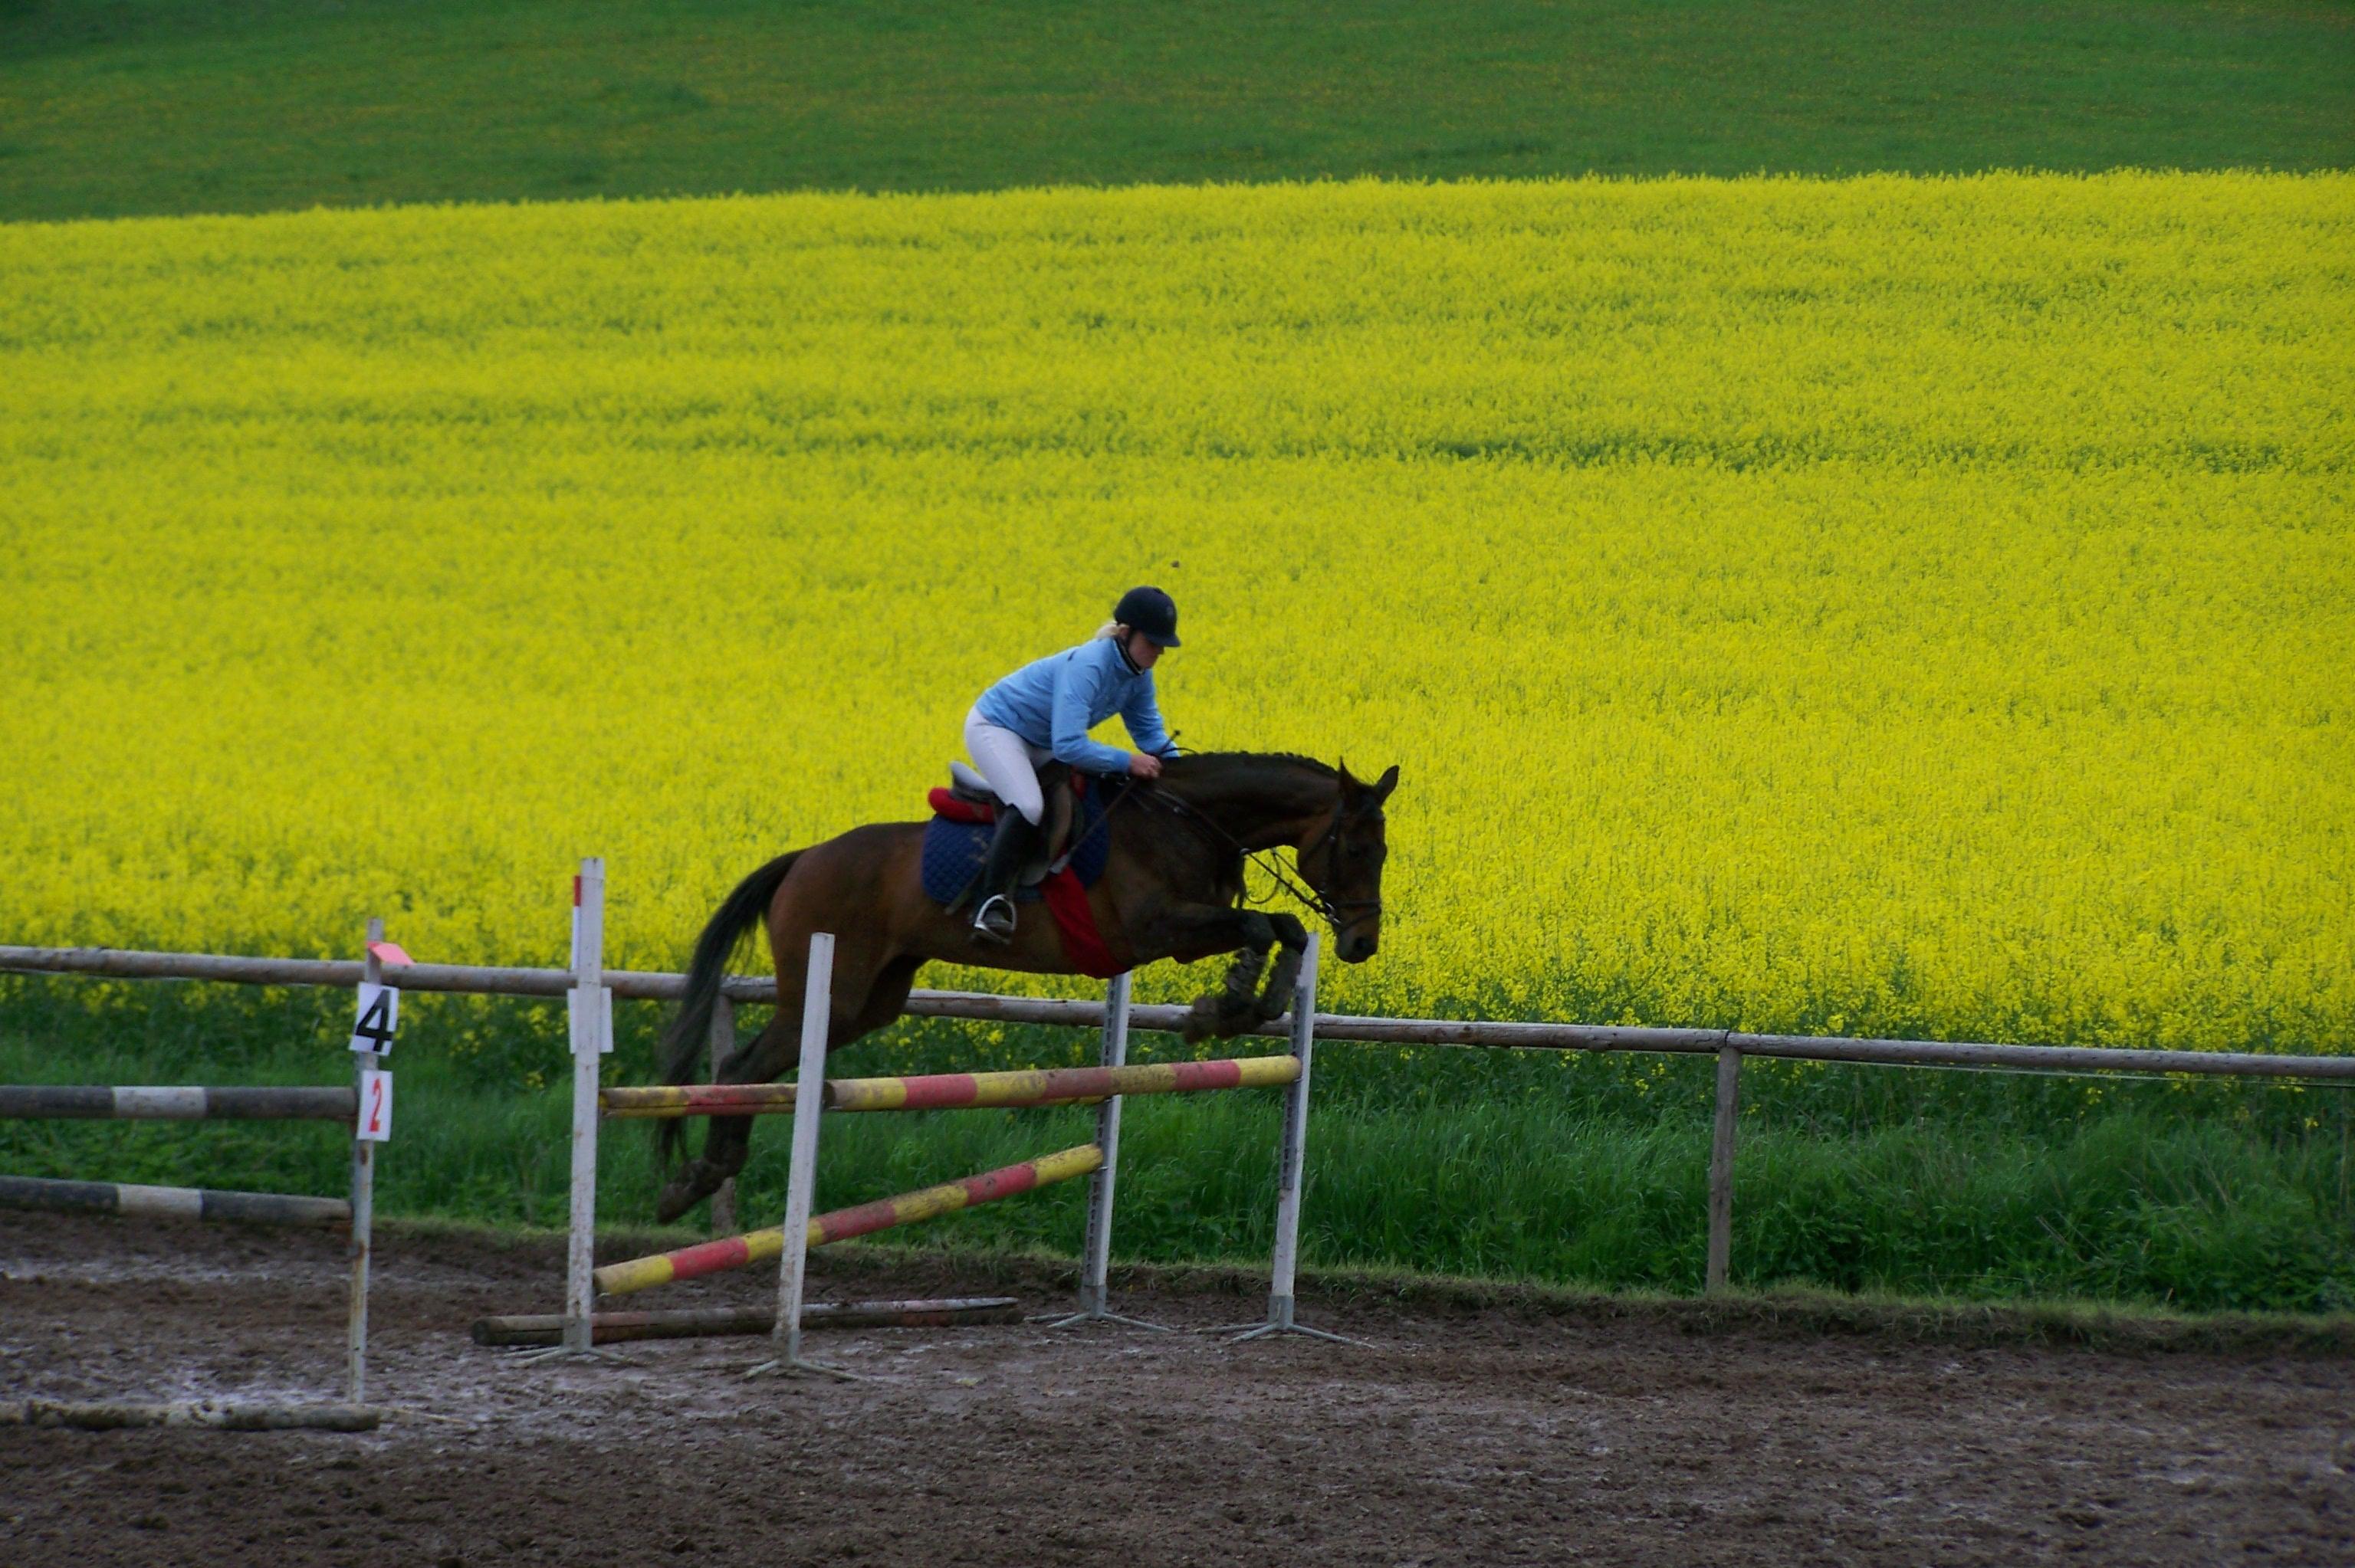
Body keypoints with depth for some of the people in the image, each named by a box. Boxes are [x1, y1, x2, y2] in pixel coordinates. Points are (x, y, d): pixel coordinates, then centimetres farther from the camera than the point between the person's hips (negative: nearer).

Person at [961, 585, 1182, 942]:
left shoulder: (1138, 673, -8)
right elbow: (1068, 746, -41)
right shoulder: (1087, 666, -34)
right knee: (1029, 807, -31)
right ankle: (992, 900, -25)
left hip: (1038, 742, 9)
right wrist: (1126, 761, -36)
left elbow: (1148, 729, 6)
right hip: (994, 729, -9)